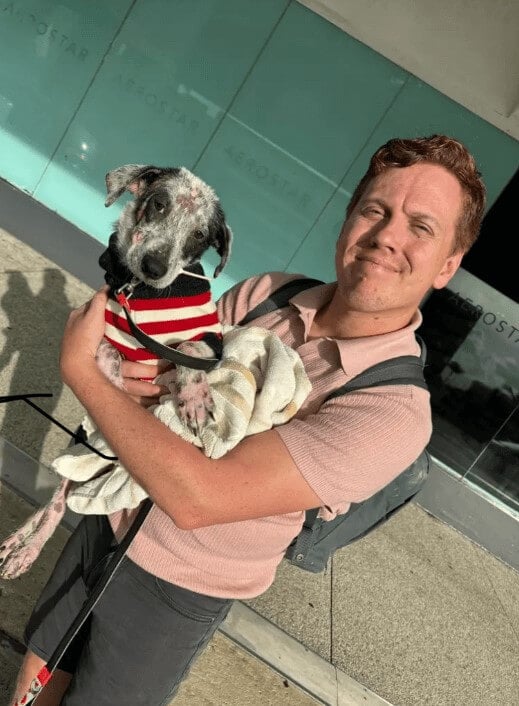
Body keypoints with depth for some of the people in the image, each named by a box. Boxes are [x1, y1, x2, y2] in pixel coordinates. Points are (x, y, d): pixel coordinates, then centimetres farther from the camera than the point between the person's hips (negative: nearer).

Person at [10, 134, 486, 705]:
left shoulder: (394, 412, -29)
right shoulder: (269, 293, -10)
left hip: (175, 593, -4)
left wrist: (80, 368, -26)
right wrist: (136, 375, -24)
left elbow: (196, 497, -34)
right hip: (109, 521, 5)